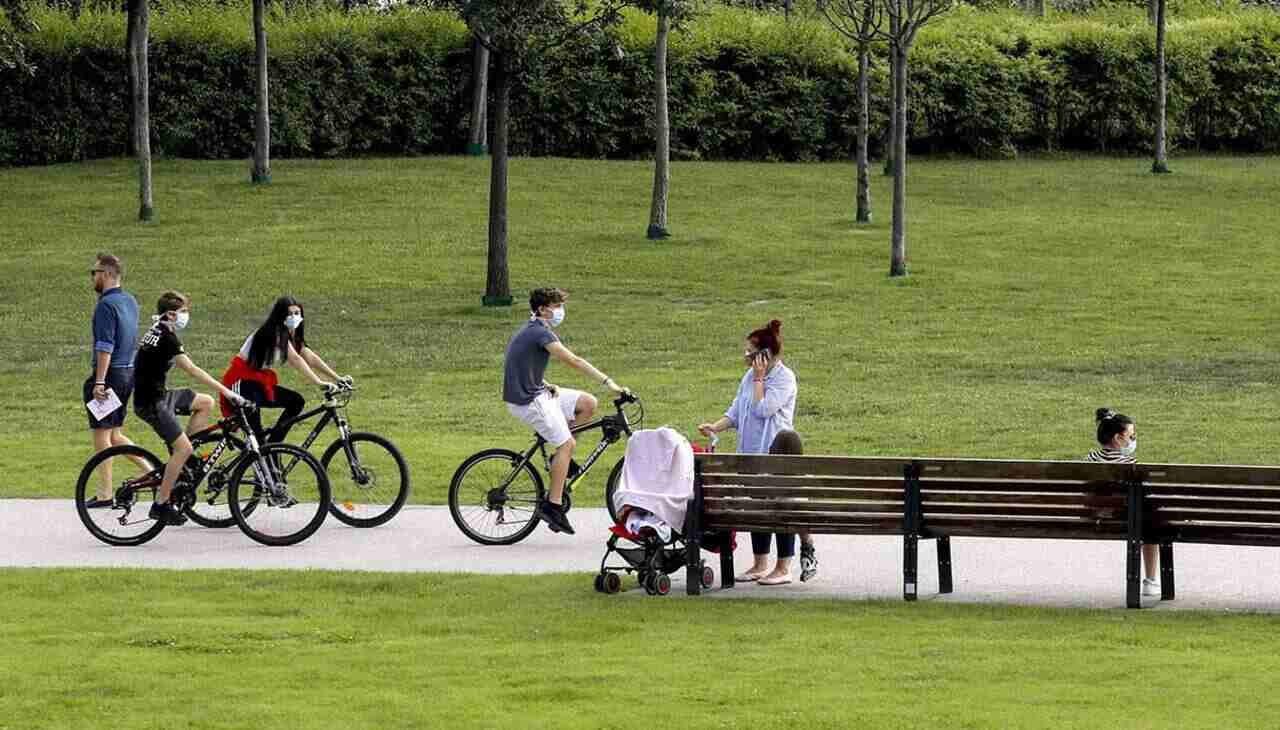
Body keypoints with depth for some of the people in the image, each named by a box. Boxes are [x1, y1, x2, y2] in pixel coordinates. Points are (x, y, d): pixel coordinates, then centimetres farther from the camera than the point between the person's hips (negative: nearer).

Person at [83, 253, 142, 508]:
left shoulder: (106, 304, -16)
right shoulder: (130, 301, 13)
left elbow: (105, 347, -21)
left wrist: (99, 382, -20)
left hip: (110, 372, -9)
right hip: (129, 372, 9)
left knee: (101, 434, -1)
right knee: (115, 434, 16)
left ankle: (105, 493, 1)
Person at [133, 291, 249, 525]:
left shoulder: (158, 332, 12)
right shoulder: (167, 338, -18)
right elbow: (192, 370, -24)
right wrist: (227, 392, -25)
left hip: (158, 395, 10)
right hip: (151, 403, -10)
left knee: (205, 403, 13)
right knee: (183, 448, -13)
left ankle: (180, 456, 12)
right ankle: (161, 504, -9)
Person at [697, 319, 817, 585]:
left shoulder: (785, 378, -11)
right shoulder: (750, 377, 13)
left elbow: (763, 409, -20)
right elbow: (735, 412, 14)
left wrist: (759, 378, -13)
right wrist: (715, 427, -1)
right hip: (752, 451, 8)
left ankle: (783, 568, 2)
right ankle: (760, 566, 20)